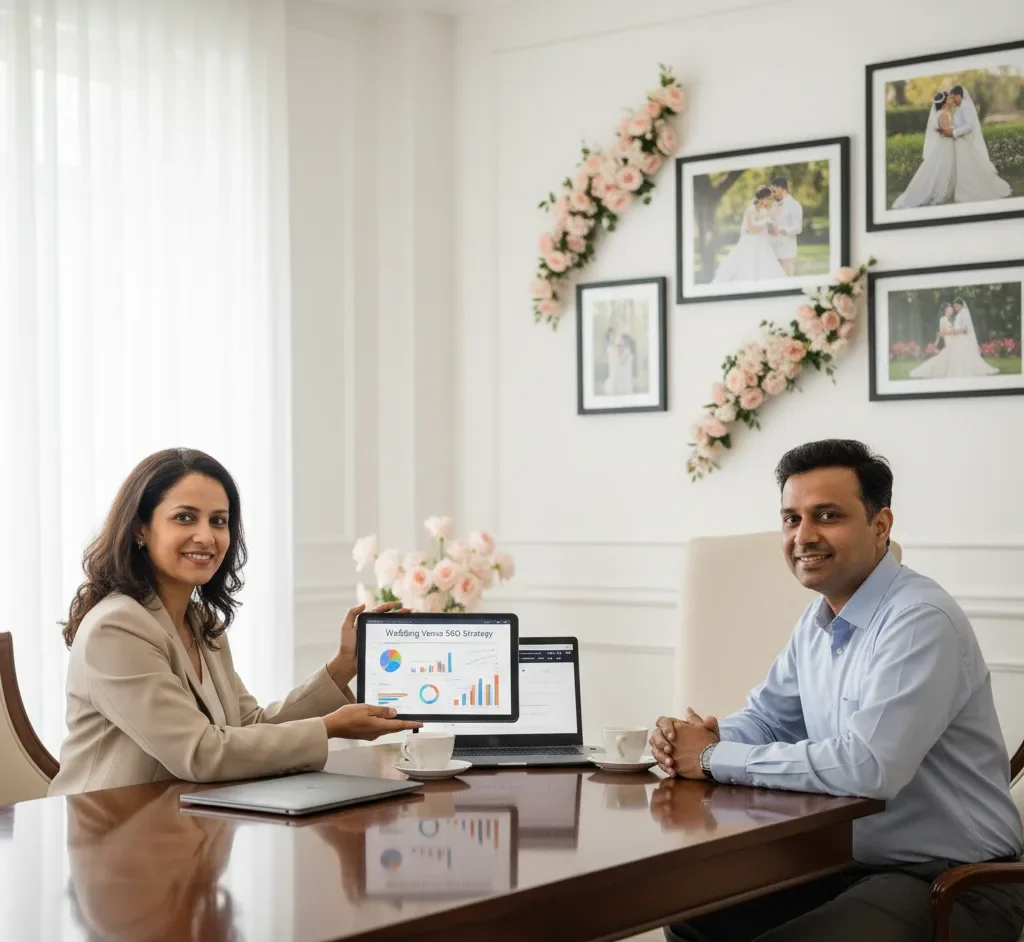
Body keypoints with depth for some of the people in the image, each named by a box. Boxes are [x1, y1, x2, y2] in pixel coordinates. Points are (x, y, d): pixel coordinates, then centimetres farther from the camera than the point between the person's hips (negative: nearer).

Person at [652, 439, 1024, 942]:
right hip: (852, 864, 9)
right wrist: (702, 739, -6)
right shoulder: (819, 618, 7)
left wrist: (715, 759, -21)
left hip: (952, 884, -8)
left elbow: (867, 766, -31)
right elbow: (767, 717, 18)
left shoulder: (920, 620, -22)